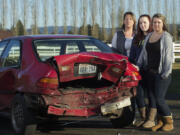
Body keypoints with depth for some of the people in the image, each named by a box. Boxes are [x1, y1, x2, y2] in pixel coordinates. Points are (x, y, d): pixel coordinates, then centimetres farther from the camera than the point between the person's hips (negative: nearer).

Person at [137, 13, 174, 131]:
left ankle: (169, 122, 7)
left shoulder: (166, 37, -7)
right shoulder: (149, 36, 15)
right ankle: (160, 121, 12)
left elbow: (169, 56, -12)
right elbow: (144, 53, 20)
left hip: (161, 73, -7)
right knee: (152, 97, 4)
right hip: (150, 72, 7)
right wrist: (138, 65, 9)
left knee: (159, 99, -9)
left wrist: (166, 73, -17)